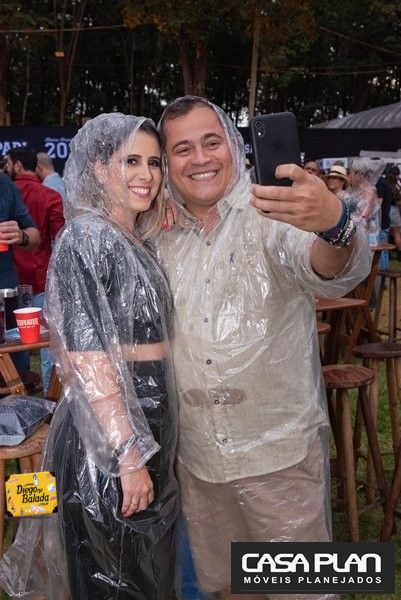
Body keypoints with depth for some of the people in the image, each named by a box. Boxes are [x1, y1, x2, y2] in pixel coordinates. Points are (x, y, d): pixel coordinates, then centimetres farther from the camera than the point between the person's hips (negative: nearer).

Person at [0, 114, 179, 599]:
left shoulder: (138, 240, 11)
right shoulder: (87, 237, -14)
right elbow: (88, 359, -20)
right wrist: (129, 455, -22)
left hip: (150, 426, 8)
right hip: (107, 434, -8)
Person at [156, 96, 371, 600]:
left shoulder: (273, 215, -12)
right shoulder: (162, 239, 3)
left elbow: (333, 274, -33)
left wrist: (333, 225, -52)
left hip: (280, 452, -4)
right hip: (196, 454, 5)